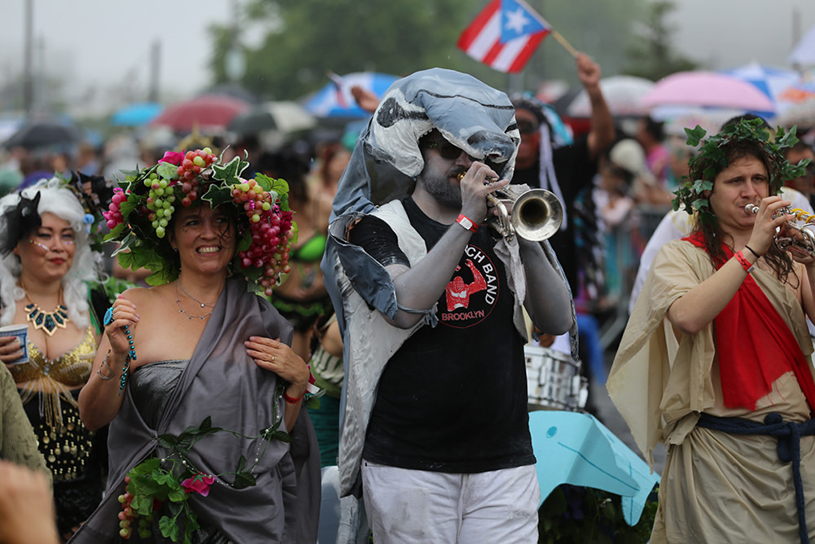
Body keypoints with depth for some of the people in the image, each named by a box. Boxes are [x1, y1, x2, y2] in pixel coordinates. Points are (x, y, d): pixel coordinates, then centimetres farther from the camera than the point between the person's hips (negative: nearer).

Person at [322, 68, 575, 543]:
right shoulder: (380, 227, 2)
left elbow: (559, 321, 3)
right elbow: (406, 306, -17)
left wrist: (526, 239, -10)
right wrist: (467, 221, -17)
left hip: (504, 462, 3)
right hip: (409, 463, -2)